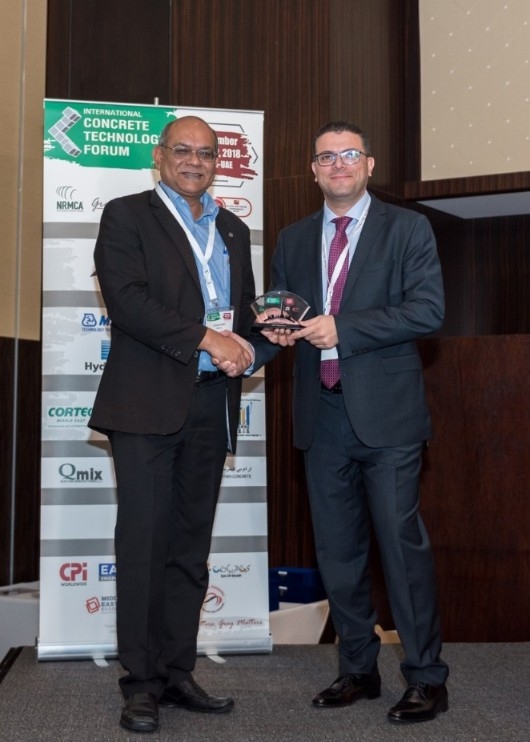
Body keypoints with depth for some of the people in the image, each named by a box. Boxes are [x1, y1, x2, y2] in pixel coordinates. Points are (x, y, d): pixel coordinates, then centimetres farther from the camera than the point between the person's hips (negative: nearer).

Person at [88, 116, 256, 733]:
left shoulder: (233, 231, 20)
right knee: (144, 541, -4)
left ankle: (177, 672, 16)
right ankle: (141, 682, 4)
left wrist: (241, 345, -2)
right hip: (148, 402, -5)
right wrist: (206, 338, -16)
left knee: (191, 543, 8)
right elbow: (126, 299, -11)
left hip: (210, 404, 6)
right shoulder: (127, 215, 2)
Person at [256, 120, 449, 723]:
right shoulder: (293, 240, 15)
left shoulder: (406, 229, 2)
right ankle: (358, 669, 24)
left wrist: (342, 328, -17)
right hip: (322, 415, 5)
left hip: (385, 413, -5)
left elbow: (427, 308, -10)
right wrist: (276, 330, -5)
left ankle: (426, 678, 9)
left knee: (401, 546, -4)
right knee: (337, 551, 10)